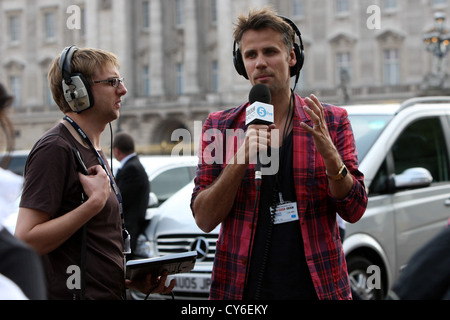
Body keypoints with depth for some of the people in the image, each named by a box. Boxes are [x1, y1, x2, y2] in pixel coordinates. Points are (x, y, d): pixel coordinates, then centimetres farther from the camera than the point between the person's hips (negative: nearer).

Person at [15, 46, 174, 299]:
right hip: (72, 292, -9)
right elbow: (26, 240, -21)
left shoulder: (96, 154, 17)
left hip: (107, 293, 9)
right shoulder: (55, 149, -13)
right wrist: (95, 201, -21)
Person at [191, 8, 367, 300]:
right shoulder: (220, 126, 2)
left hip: (316, 286, 0)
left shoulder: (332, 122, 2)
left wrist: (327, 151, -19)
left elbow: (354, 210, -3)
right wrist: (242, 157, -18)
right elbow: (204, 219, -4)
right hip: (243, 288, 0)